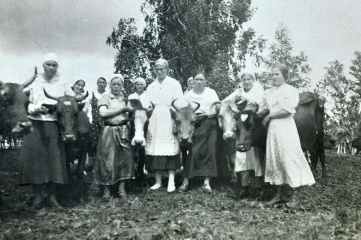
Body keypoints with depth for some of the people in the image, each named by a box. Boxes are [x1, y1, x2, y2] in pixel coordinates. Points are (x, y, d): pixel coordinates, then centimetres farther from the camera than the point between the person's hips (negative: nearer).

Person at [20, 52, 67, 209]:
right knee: (35, 159, -2)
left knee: (54, 159, -1)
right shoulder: (34, 83, 6)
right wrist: (37, 109, -17)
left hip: (54, 126, 1)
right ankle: (37, 197, 10)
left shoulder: (61, 85, 9)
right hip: (35, 125, -1)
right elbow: (27, 105, 2)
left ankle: (52, 196, 9)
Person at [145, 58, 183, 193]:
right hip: (154, 124, 4)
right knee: (155, 152, 1)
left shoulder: (174, 84, 4)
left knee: (170, 152, -7)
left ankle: (171, 182, -2)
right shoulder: (151, 87, 15)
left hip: (168, 123, -4)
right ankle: (158, 182, 9)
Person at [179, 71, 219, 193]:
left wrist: (207, 114, -7)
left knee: (209, 151, -6)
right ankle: (185, 182, -6)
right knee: (192, 152, -10)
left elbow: (217, 109, 10)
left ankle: (207, 182, -2)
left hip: (209, 124, 1)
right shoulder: (188, 94, 16)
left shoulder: (211, 92, 17)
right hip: (194, 125, -1)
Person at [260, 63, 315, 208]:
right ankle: (279, 194, 16)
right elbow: (262, 109, 15)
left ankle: (295, 196, 6)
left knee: (291, 159, -4)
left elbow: (287, 110, -13)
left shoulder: (291, 90, -2)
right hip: (272, 129, 6)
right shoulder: (268, 92, 15)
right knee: (274, 159, 7)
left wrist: (269, 116, -8)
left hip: (286, 128, -6)